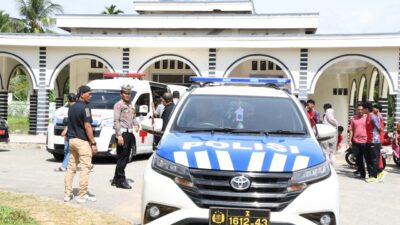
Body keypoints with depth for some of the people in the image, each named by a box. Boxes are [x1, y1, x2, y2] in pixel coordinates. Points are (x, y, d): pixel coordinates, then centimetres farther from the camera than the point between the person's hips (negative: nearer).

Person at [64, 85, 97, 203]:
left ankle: (67, 194, 15)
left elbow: (70, 125, 16)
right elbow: (87, 126, -18)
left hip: (72, 140, 8)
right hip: (83, 141, -8)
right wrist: (93, 143, -15)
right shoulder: (85, 107, -13)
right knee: (85, 168, -2)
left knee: (71, 168, 12)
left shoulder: (71, 107, 13)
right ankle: (82, 195, 0)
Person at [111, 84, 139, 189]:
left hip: (130, 133, 8)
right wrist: (119, 135, -20)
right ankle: (121, 181, 0)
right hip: (123, 133, -8)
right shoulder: (118, 105, -6)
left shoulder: (131, 105, 18)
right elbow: (116, 121, -13)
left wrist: (136, 124, 3)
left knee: (125, 158, 12)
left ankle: (116, 180, 21)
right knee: (122, 158, -5)